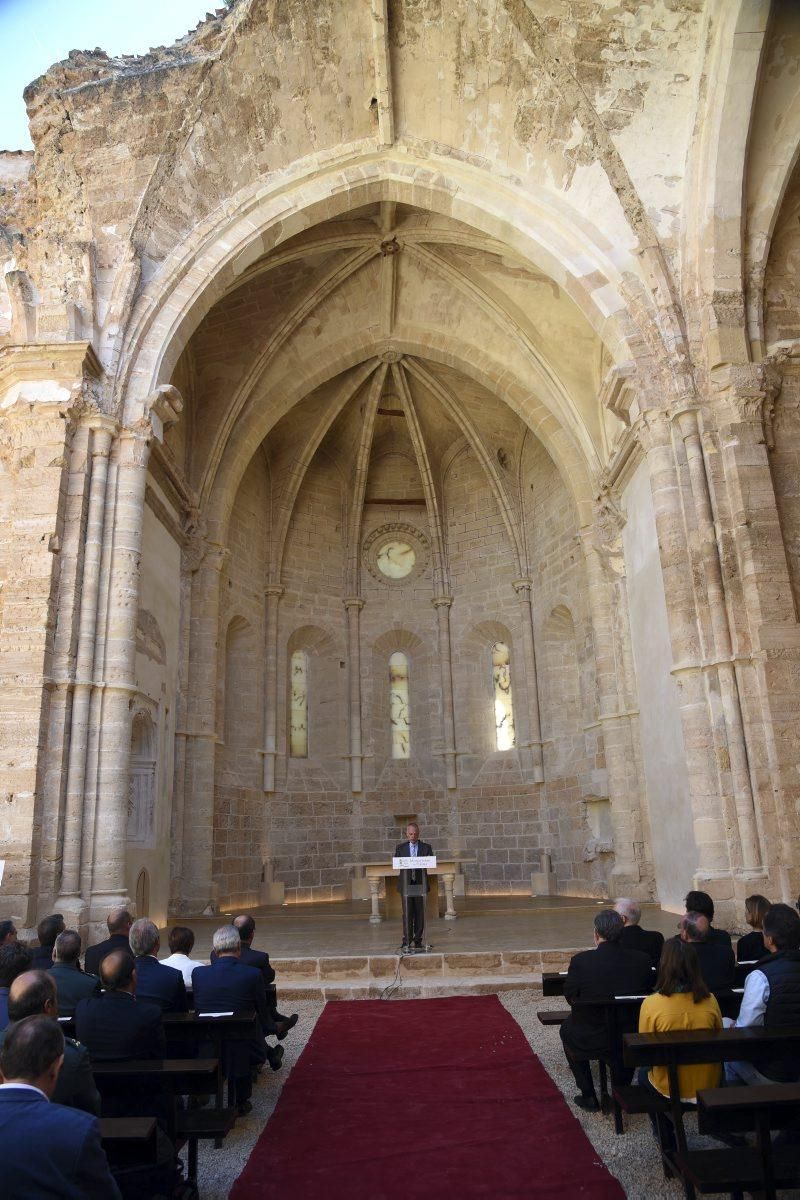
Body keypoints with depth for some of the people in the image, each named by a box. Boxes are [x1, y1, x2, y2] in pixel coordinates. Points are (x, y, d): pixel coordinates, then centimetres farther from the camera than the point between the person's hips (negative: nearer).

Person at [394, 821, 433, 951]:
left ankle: (418, 940, 12)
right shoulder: (400, 848, 10)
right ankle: (407, 941, 1)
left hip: (420, 883, 1)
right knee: (407, 913, -4)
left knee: (420, 913, 3)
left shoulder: (426, 847, 9)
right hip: (406, 883, -1)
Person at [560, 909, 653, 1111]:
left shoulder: (580, 961, -21)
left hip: (591, 1041, -2)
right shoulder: (642, 960, -13)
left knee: (567, 1029, 29)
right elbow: (647, 994, 3)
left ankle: (589, 1096, 28)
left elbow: (570, 998, -6)